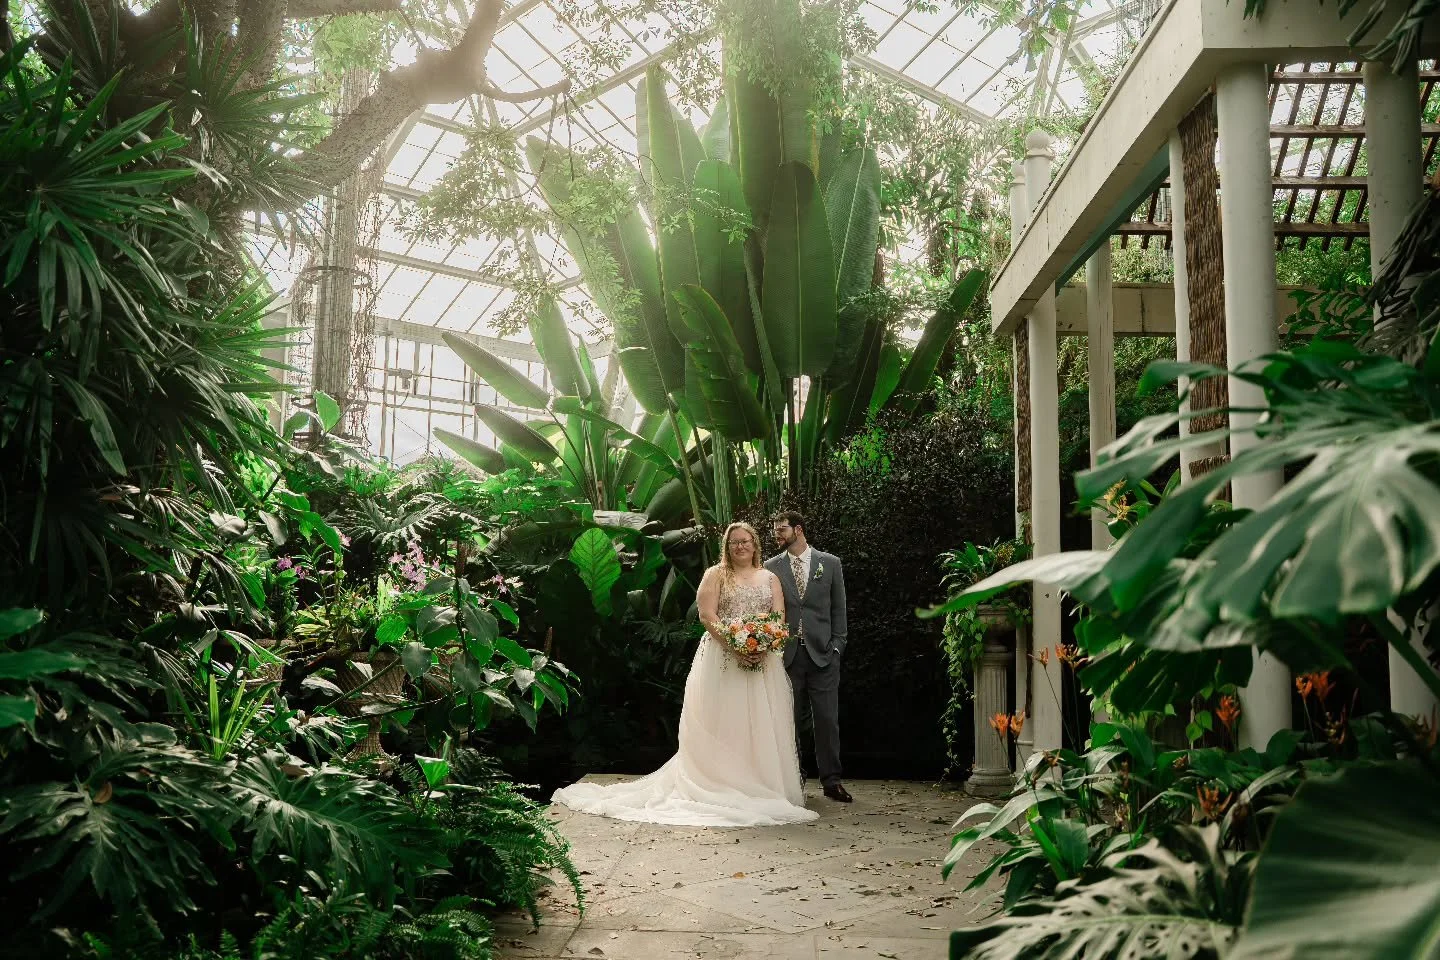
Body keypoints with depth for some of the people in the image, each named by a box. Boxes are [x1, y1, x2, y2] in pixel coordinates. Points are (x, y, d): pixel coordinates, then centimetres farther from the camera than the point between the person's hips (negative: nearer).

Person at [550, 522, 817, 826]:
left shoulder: (770, 578, 14)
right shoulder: (716, 574, 6)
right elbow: (707, 615, -6)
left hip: (762, 660, 3)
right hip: (722, 658, -3)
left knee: (761, 724, 3)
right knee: (723, 722, -3)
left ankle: (763, 787, 10)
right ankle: (722, 786, 1)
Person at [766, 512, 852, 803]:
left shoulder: (830, 563, 6)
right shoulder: (771, 567, 7)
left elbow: (838, 610, 8)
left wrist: (836, 646, 1)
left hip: (822, 654, 0)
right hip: (786, 654, 1)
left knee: (827, 719, 0)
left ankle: (831, 780, 10)